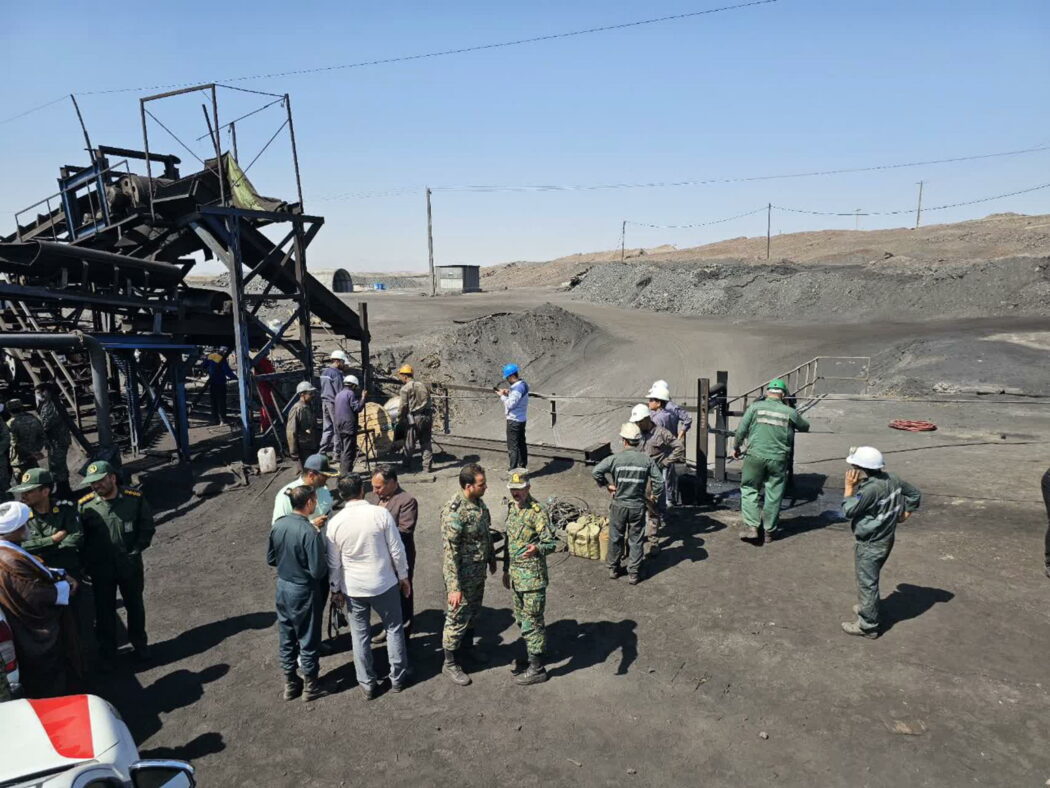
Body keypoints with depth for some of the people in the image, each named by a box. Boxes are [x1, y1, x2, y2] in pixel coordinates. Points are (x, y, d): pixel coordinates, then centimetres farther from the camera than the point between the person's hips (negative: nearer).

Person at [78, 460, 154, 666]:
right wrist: (88, 563, -8)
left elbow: (147, 527, -4)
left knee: (135, 606, 18)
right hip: (101, 569, 0)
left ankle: (140, 644, 40)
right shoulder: (85, 505, -13)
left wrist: (135, 551, -10)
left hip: (130, 565, 0)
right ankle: (107, 652, 36)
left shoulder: (135, 498, -14)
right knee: (104, 610, 15)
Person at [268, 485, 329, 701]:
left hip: (283, 587, 6)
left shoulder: (278, 525, -6)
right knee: (308, 640, 11)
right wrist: (323, 556, -4)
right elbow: (318, 571, -23)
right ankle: (310, 686, 27)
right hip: (304, 591, -6)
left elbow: (271, 559, 6)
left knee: (286, 638, 19)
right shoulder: (310, 532, -26)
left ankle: (290, 683, 34)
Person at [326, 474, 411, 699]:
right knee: (394, 629, 17)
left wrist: (336, 589, 13)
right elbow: (397, 550, -10)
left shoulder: (335, 522, -9)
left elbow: (333, 562, -1)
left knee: (360, 635, 16)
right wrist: (403, 576, 4)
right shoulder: (381, 514, -15)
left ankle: (367, 683, 26)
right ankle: (398, 677, 28)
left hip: (353, 588, 1)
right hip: (384, 584, -1)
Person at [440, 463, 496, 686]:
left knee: (473, 612, 25)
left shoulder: (478, 502, -3)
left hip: (479, 572, 8)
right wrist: (454, 587, -26)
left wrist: (491, 559, 21)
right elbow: (450, 553, -28)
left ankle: (467, 646, 49)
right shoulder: (454, 512, -30)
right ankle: (450, 664, 27)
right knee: (457, 619, 8)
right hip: (462, 575, -8)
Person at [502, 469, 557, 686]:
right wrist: (506, 570, 21)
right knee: (521, 619, 21)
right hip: (516, 575, 8)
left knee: (532, 622, 0)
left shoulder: (538, 512, -19)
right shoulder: (512, 509, 8)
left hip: (533, 576, -8)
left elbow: (551, 542, -22)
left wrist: (538, 549, -43)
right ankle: (529, 656, 38)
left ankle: (537, 669, 12)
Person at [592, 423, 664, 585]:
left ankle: (613, 569, 30)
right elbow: (659, 481, -8)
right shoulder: (647, 460, -7)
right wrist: (653, 496, 8)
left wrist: (606, 485, -4)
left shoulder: (615, 458, -12)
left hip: (619, 506, 0)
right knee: (636, 541, 11)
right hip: (638, 506, 1)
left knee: (615, 538, 16)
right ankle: (633, 574, 16)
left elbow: (596, 471, -19)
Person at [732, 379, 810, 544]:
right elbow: (805, 427, 19)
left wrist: (736, 447, 12)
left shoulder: (755, 407, -2)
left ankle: (751, 526, 3)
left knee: (749, 489, 12)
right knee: (774, 495, 10)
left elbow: (741, 430, -2)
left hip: (755, 456, -1)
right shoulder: (790, 412, 2)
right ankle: (769, 531, 20)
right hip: (778, 459, 1)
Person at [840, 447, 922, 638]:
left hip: (870, 545, -9)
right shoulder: (892, 479, -3)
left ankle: (867, 625, 15)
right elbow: (915, 494, 10)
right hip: (885, 539, 9)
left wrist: (849, 486, -16)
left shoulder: (871, 489, -30)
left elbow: (849, 510, -22)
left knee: (867, 583, 4)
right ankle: (867, 607, 45)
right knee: (869, 579, 27)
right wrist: (905, 513, 10)